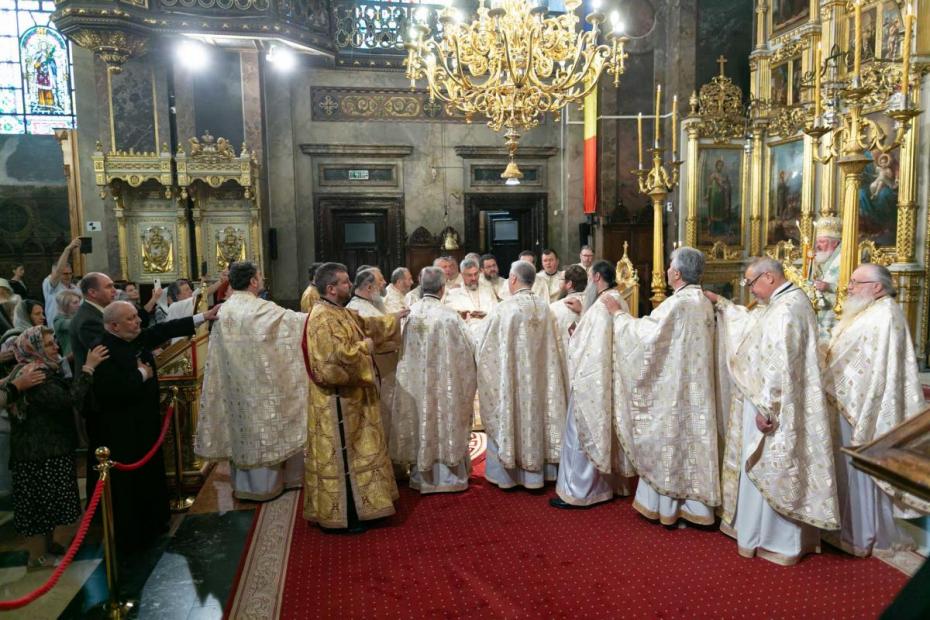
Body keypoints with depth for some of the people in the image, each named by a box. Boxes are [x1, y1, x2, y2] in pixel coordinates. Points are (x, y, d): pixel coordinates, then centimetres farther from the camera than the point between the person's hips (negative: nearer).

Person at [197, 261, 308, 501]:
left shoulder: (223, 310, 4)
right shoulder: (262, 309, -16)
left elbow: (218, 355, 10)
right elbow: (297, 320, -14)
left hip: (236, 386, 6)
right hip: (260, 384, -6)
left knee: (243, 425, 15)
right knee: (263, 426, 6)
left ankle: (243, 483, 27)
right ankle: (264, 484, 18)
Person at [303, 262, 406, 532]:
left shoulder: (340, 312, 10)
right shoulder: (323, 319, -23)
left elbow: (366, 325, 27)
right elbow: (340, 356, -32)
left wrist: (395, 318, 31)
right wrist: (365, 346, -16)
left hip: (349, 397, 11)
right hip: (337, 402, -11)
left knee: (352, 450, 18)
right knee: (341, 454, 1)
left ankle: (354, 505, 31)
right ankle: (342, 515, 14)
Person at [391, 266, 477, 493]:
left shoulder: (410, 313, -4)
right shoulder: (448, 314, -15)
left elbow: (403, 348, 5)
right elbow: (466, 347, -9)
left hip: (415, 380, 4)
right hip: (444, 381, -3)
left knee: (420, 420, 14)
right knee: (446, 419, 9)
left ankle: (421, 475, 25)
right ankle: (448, 474, 19)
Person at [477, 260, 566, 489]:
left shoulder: (504, 308, -17)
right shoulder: (545, 306, -3)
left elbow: (486, 349, -10)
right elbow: (551, 348, 4)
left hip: (511, 378, -4)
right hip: (538, 379, 4)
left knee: (510, 417, 9)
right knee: (536, 413, 15)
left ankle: (507, 474, 19)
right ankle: (535, 472, 24)